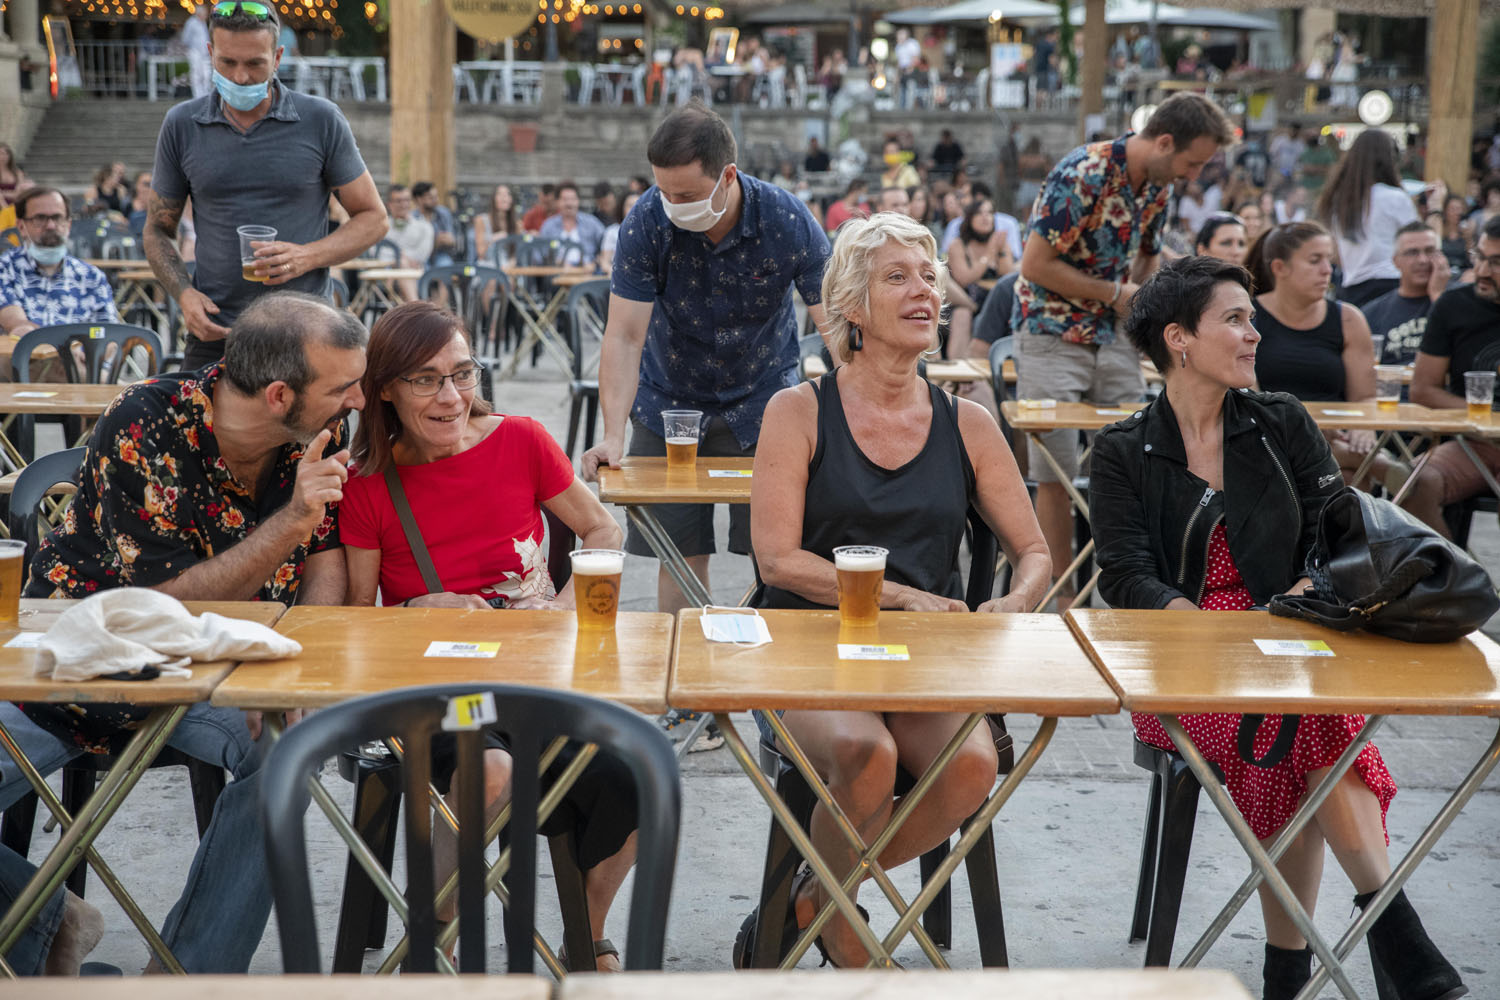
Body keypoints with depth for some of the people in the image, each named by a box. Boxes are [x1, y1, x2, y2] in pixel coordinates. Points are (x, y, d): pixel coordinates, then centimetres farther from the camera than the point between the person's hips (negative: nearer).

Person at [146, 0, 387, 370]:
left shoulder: (321, 121, -1)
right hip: (213, 335, 2)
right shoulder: (181, 125, 5)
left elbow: (372, 218, 4)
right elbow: (158, 230, 13)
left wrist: (307, 256, -13)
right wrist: (184, 294, -7)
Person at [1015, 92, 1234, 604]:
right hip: (1053, 334, -7)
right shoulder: (1083, 174, -21)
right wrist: (1115, 293, -16)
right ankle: (1061, 592, 8)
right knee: (1057, 473, -2)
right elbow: (1035, 265, -21)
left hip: (1113, 336, 7)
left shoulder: (1160, 183, 4)